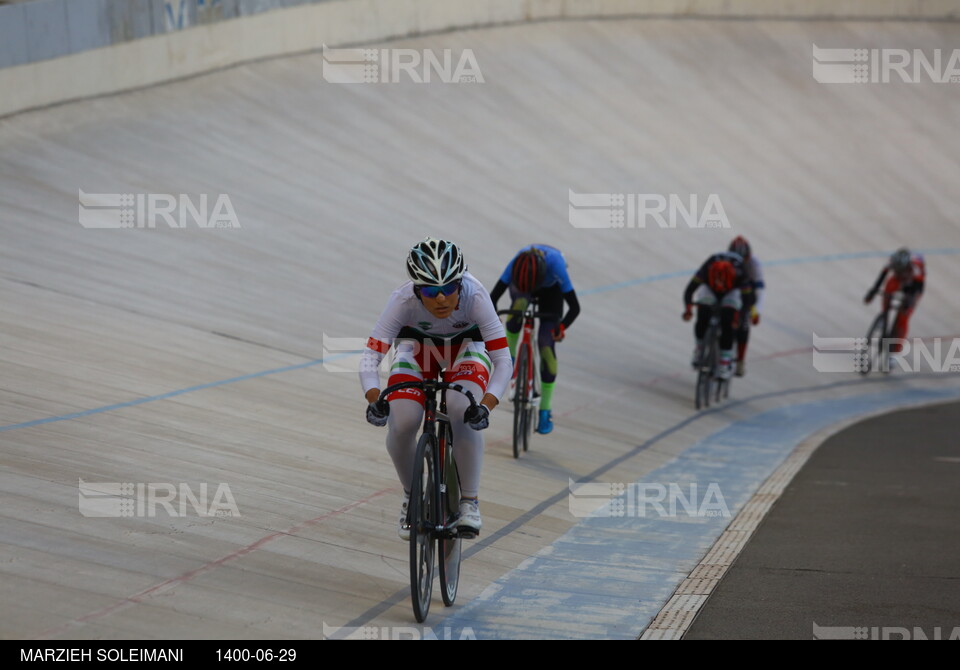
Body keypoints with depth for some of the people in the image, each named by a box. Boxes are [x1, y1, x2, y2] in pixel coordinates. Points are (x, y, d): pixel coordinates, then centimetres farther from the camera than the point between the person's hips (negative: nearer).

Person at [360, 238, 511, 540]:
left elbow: (503, 361, -37)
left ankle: (469, 502, -12)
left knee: (463, 414, -30)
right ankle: (412, 494, 9)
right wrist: (374, 400, -54)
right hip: (417, 345, 1)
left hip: (466, 346, -1)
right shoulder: (403, 300, -35)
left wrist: (486, 405, -53)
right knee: (401, 425, -21)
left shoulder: (474, 296, -37)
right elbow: (370, 357, -35)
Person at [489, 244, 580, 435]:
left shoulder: (555, 265, -43)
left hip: (551, 289, -1)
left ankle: (545, 411, -2)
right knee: (519, 305, -37)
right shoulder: (516, 264, -40)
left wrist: (562, 327, -47)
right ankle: (509, 357, -11)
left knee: (546, 344, -12)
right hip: (520, 283, 1)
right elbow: (493, 297, -39)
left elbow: (574, 306, -38)